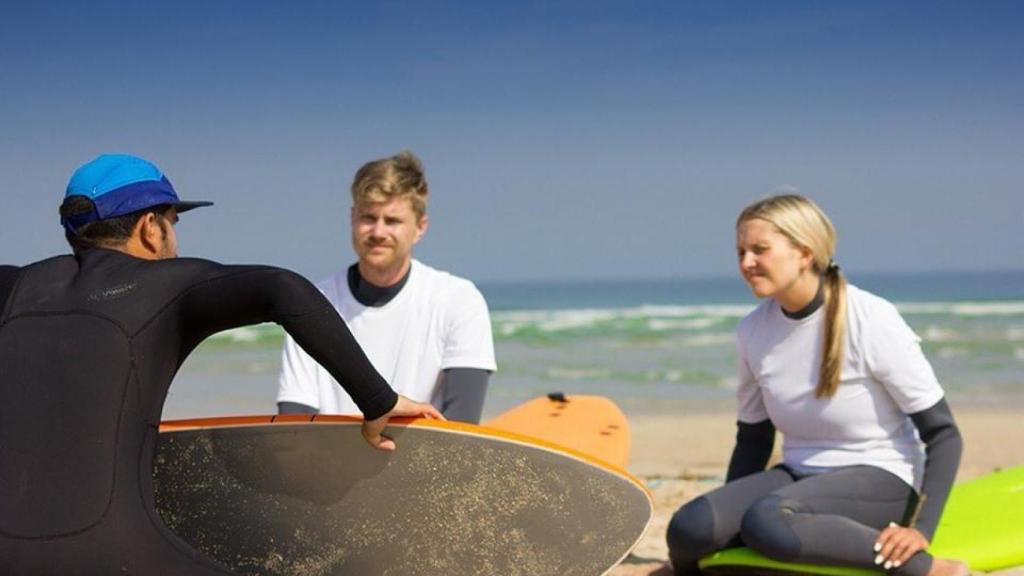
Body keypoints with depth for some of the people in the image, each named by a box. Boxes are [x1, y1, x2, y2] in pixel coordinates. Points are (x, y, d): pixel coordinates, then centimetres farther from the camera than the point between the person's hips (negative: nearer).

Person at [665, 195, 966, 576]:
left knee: (766, 520, -36)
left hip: (882, 478, -4)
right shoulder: (753, 331, 1)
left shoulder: (871, 322, -14)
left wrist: (921, 529, -22)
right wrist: (727, 514, 1)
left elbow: (943, 434, -11)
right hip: (800, 476, 4)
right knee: (689, 528, -26)